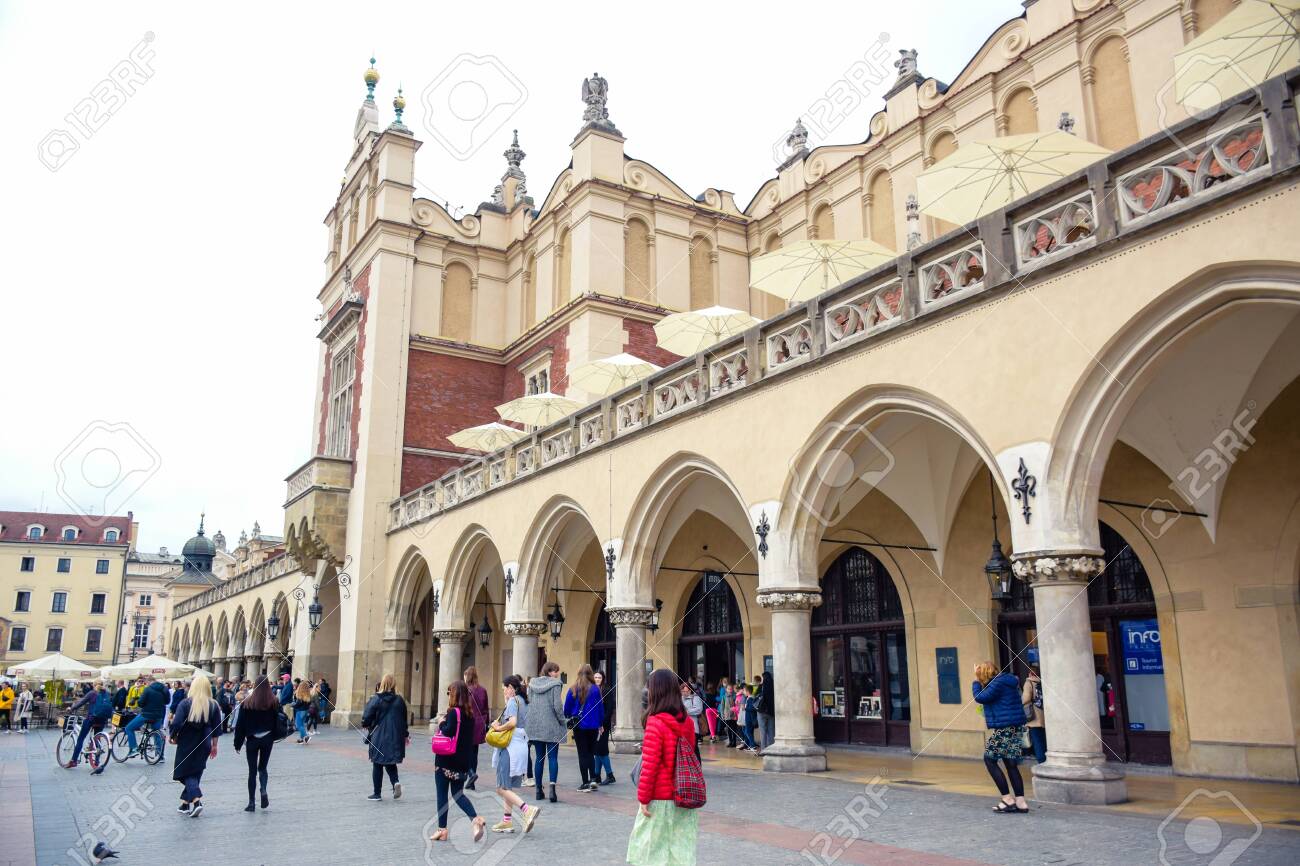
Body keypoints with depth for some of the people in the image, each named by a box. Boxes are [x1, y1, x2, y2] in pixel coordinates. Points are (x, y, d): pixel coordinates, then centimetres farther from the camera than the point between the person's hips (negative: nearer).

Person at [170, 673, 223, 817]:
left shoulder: (186, 703, -11)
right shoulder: (213, 705, 0)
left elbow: (176, 723, -17)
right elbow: (217, 728, 3)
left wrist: (173, 737, 1)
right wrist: (214, 745, 11)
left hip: (187, 744, -3)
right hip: (204, 744, 3)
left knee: (188, 774, 4)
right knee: (196, 773, 16)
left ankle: (196, 800, -15)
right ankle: (185, 804, 23)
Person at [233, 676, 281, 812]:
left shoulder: (247, 702, -7)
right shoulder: (274, 702, -4)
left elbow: (240, 724, -4)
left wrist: (238, 743, 2)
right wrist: (274, 736, 10)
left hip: (252, 740, -1)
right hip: (268, 739, 1)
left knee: (252, 771, 7)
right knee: (263, 767, 17)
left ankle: (251, 803, 7)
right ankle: (263, 790, -8)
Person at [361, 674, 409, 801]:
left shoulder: (375, 700, -10)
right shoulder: (399, 700, 1)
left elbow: (366, 719, -10)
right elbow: (404, 719, 9)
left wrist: (365, 724, 13)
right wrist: (406, 735, 22)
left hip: (379, 738, -3)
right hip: (395, 738, 3)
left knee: (377, 765, 9)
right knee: (390, 763, 18)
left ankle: (377, 794, 13)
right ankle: (395, 781, -7)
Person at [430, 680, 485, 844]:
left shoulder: (453, 712, -15)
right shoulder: (469, 713, 7)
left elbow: (448, 731, -27)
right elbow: (471, 738, 11)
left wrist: (441, 723, -9)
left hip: (446, 760, -7)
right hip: (463, 761, 7)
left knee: (442, 794, 7)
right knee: (458, 793, 13)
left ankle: (442, 830, 12)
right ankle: (476, 818, -7)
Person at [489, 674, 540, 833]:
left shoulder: (513, 700, -10)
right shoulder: (523, 701, 17)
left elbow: (512, 722, -24)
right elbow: (521, 723, 13)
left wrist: (498, 727, -10)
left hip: (511, 747, -9)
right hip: (521, 745, 9)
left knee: (502, 789, -7)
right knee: (507, 787, 16)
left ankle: (528, 810, -18)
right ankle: (507, 821, 18)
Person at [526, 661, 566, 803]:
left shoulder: (532, 683, 7)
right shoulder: (555, 684, -9)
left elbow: (529, 703, 10)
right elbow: (557, 705, -14)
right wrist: (563, 722, -3)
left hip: (535, 726, 5)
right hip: (552, 727, -5)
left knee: (539, 757, 12)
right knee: (553, 758, -1)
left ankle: (539, 790, 15)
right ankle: (552, 789, -13)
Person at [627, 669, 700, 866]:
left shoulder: (655, 723, -16)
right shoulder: (688, 721, 2)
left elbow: (650, 765, -16)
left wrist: (643, 798, -8)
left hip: (660, 799, -5)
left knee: (651, 848, 7)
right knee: (682, 848, 10)